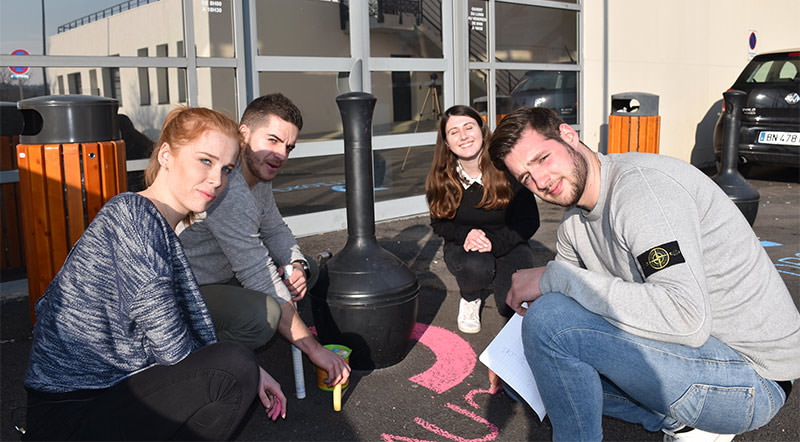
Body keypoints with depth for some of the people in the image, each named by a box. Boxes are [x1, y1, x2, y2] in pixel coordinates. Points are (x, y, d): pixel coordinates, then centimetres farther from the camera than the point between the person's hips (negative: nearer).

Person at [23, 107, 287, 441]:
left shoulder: (157, 225, 10)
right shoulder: (132, 216, -20)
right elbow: (172, 349, -21)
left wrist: (249, 372, 5)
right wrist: (244, 371, -4)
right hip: (67, 414, -10)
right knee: (234, 368, -22)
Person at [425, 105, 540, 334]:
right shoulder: (441, 179, -8)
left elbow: (530, 221, -12)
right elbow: (439, 223, 0)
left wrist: (494, 241, -27)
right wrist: (466, 234, -22)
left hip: (508, 245, 0)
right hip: (464, 247, 1)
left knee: (514, 308, -21)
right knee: (475, 267, -36)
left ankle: (498, 278, 16)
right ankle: (470, 299, 2)